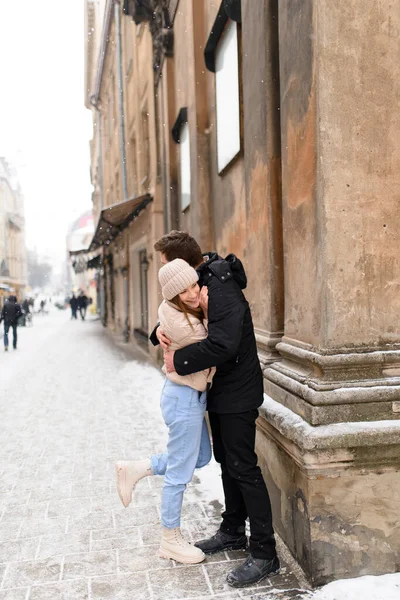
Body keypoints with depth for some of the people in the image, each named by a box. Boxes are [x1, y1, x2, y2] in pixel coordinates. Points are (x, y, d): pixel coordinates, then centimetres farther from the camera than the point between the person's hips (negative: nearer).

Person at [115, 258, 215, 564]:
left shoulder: (192, 310, 1)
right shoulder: (175, 319, -24)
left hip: (192, 395, 9)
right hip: (185, 398, -9)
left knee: (201, 457, 24)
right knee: (180, 473, 7)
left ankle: (135, 470, 29)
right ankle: (171, 541, 26)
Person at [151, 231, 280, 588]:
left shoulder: (221, 289, -25)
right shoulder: (201, 282, 6)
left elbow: (223, 344, -35)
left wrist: (179, 360, -25)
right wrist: (162, 329, -8)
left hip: (237, 392, -10)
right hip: (219, 389, 10)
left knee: (243, 468, -4)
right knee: (227, 461, 19)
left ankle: (265, 554, 7)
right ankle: (233, 532, 35)